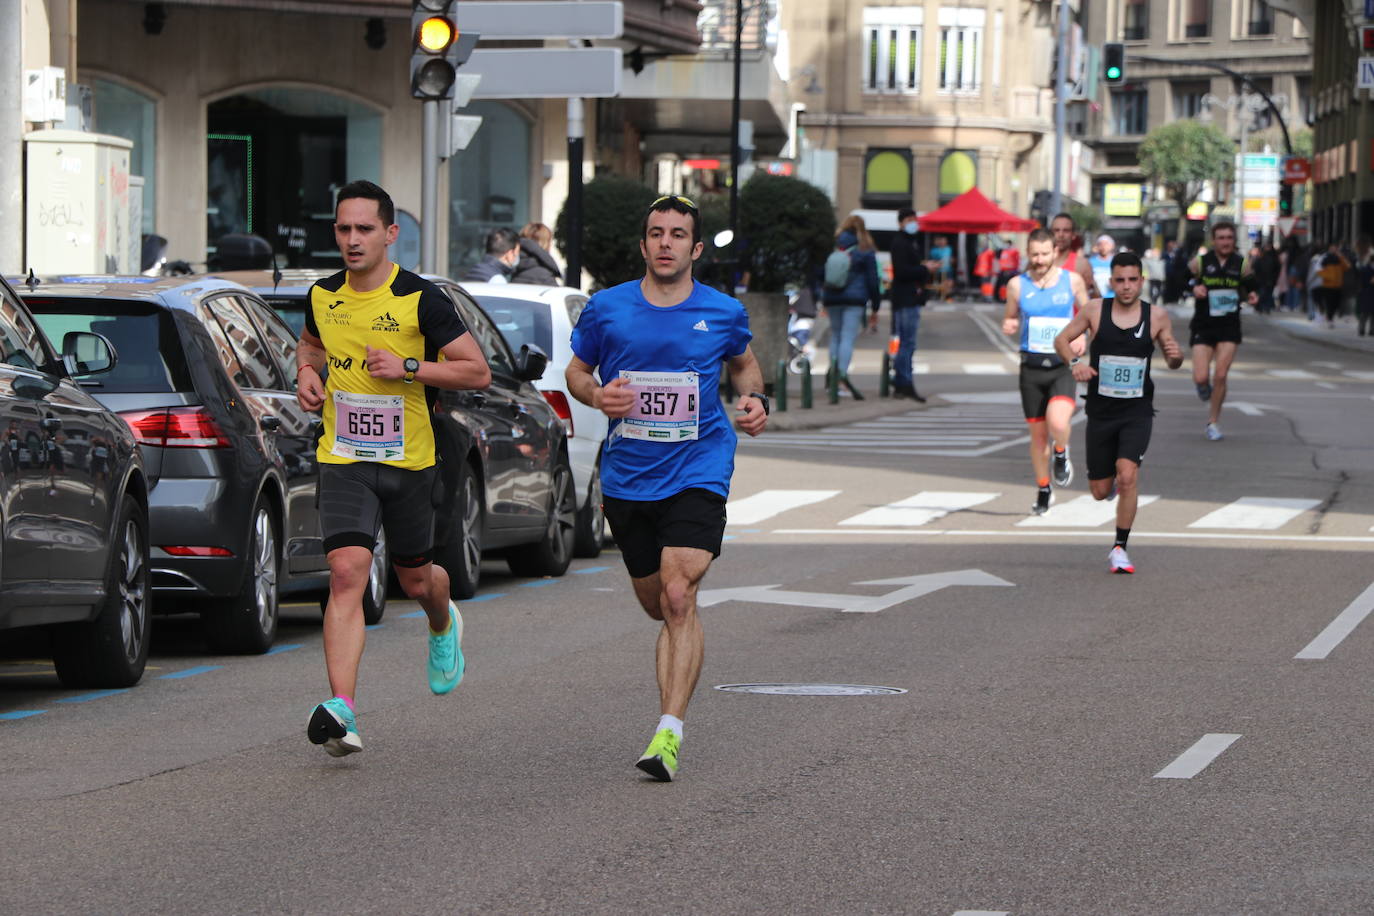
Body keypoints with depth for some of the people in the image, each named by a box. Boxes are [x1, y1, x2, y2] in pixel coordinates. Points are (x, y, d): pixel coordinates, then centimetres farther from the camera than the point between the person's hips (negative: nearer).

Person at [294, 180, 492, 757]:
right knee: (346, 573, -17)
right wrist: (307, 372, 4)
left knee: (415, 580, 15)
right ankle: (342, 711, -25)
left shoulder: (421, 300, -10)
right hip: (343, 460, 1)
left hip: (409, 460, -1)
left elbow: (478, 371, -8)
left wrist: (408, 367, -19)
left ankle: (444, 626, 54)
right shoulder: (323, 296, 3)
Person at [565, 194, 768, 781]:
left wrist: (755, 401, -1)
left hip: (698, 473, -3)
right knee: (657, 604, 12)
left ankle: (669, 732, -22)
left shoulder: (724, 313, -1)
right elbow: (576, 370, 13)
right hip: (627, 478, 3)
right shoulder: (606, 309, 0)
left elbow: (744, 363, 19)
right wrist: (596, 394, -9)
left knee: (678, 596, -19)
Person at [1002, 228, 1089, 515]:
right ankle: (1043, 490, 28)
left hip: (1064, 365, -2)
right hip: (1032, 367, 2)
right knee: (1038, 433, 9)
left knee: (1057, 423, -26)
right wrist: (1008, 326, -10)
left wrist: (1082, 337, -3)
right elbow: (1010, 319, 14)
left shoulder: (1072, 280, 1)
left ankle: (1062, 453, 9)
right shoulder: (1017, 285, 2)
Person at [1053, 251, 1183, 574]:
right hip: (1101, 412, 1)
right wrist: (1075, 362, -15)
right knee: (1100, 492, 7)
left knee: (1128, 475, -21)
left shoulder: (1157, 315, -2)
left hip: (1137, 412, -1)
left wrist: (1176, 355, -15)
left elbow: (1172, 362, 9)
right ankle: (1114, 478, 45)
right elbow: (1061, 340, 5)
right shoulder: (1095, 310, -4)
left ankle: (1119, 548, -9)